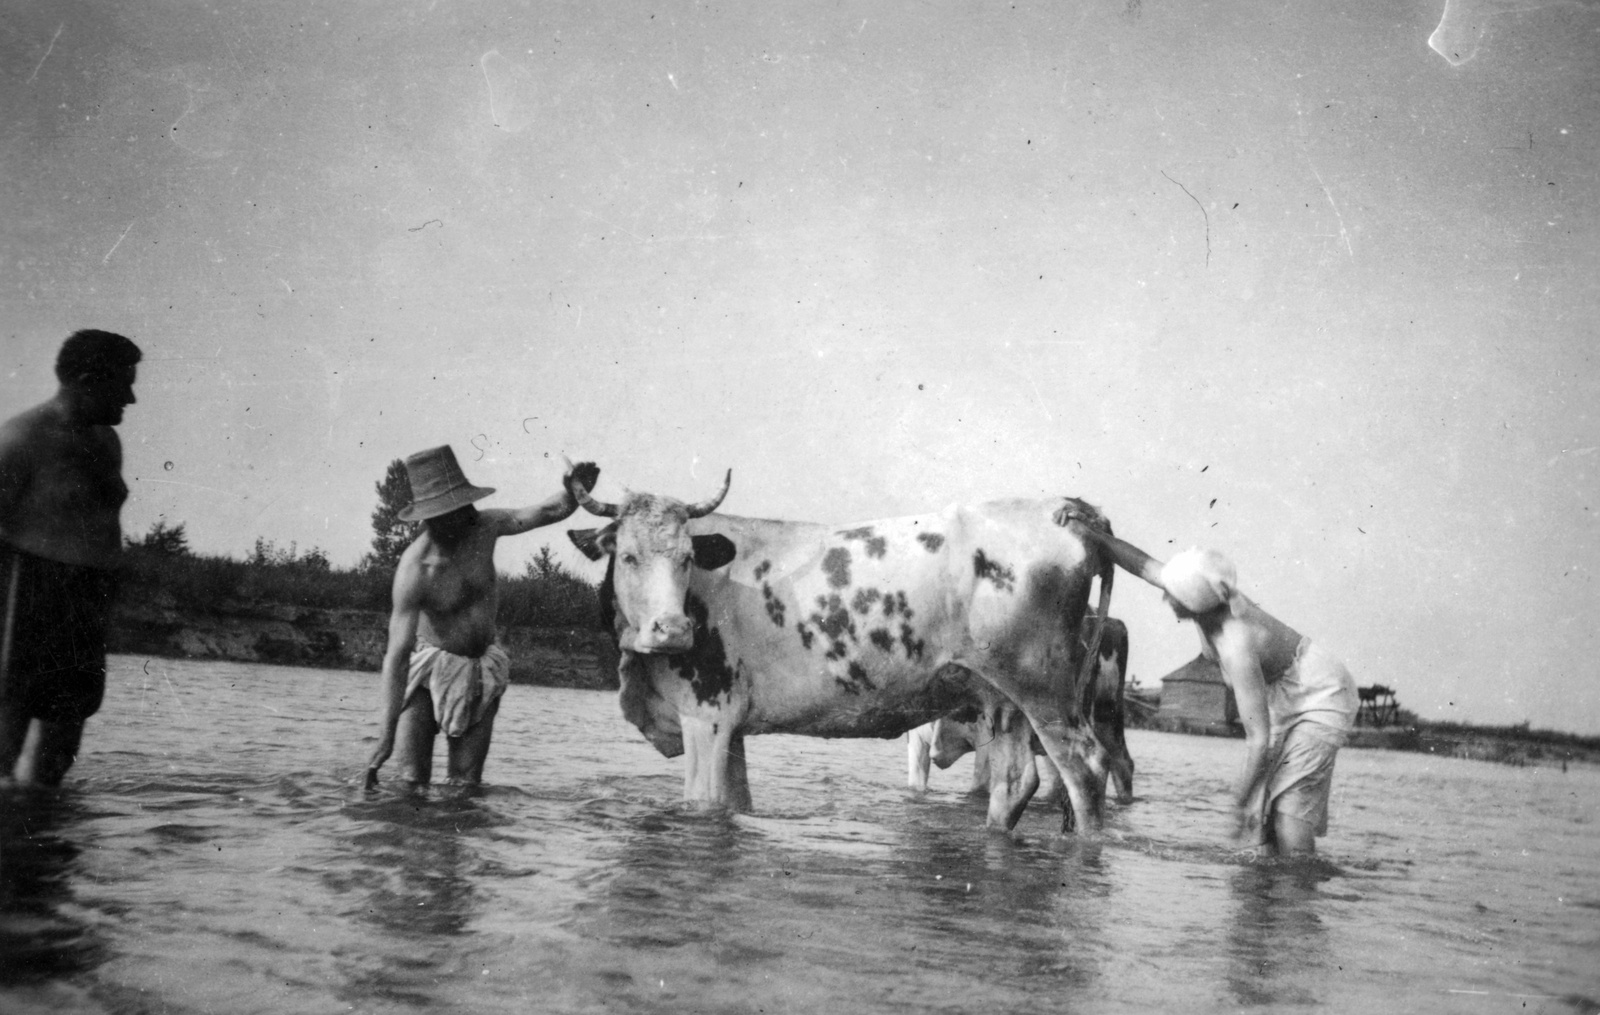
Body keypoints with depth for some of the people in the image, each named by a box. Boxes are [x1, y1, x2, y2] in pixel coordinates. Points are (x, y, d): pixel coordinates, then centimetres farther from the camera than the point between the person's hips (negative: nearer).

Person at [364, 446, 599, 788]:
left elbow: (546, 512, -8)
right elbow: (397, 653, -26)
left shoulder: (484, 526, -12)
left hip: (483, 668, 4)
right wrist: (387, 732, -29)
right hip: (430, 669, -4)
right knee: (412, 780, -9)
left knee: (466, 781, 1)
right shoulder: (415, 569, -25)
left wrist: (573, 493, -34)